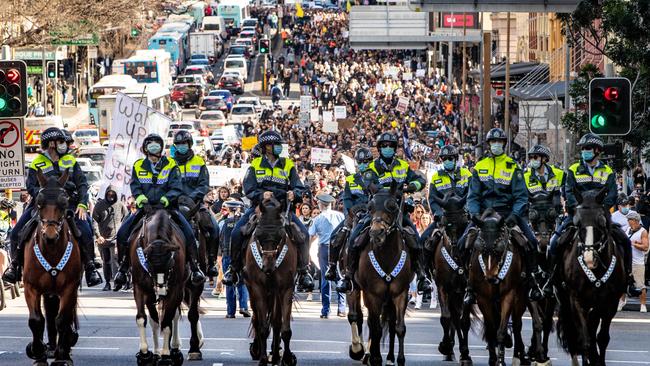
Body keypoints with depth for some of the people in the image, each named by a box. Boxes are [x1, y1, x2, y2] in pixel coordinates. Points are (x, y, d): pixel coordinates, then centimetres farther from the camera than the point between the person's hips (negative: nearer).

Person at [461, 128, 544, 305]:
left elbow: (521, 196, 0)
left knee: (530, 242, -23)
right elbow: (473, 195, 8)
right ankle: (469, 285, -9)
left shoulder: (513, 167, 5)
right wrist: (475, 213, -11)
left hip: (508, 213, -2)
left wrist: (514, 214, -17)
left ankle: (532, 280, -9)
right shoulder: (479, 167, 11)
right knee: (463, 243, -17)